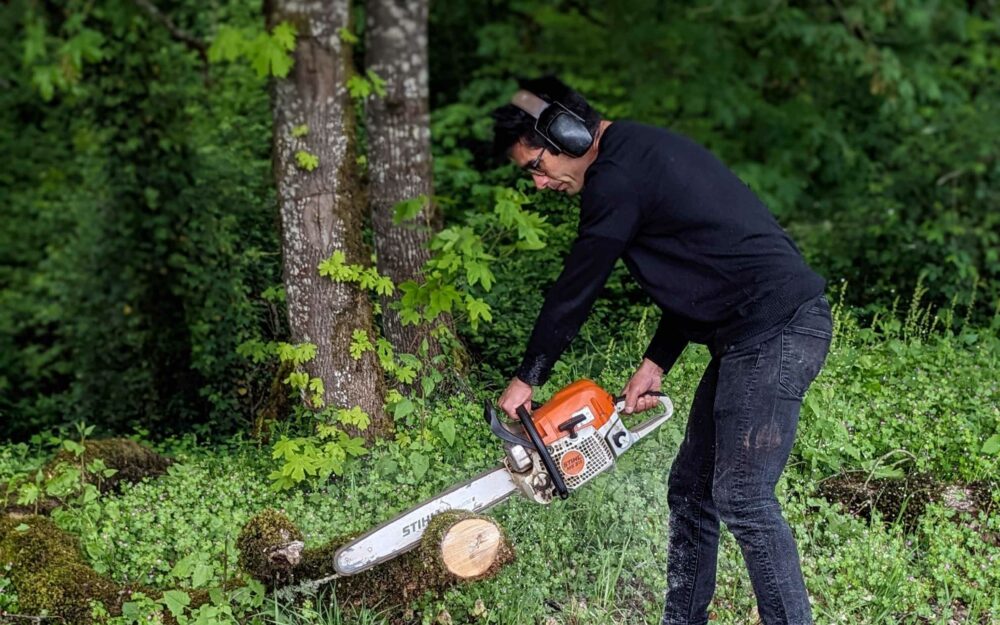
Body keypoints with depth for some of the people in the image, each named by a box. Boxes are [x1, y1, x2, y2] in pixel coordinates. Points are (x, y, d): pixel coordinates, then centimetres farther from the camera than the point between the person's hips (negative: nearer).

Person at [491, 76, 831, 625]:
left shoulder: (616, 178, -12)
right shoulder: (644, 153, 18)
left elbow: (574, 291, -6)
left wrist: (526, 379, 5)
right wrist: (655, 363, 15)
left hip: (777, 332, -10)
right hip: (753, 333, 10)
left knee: (743, 499, -11)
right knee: (691, 489, 13)